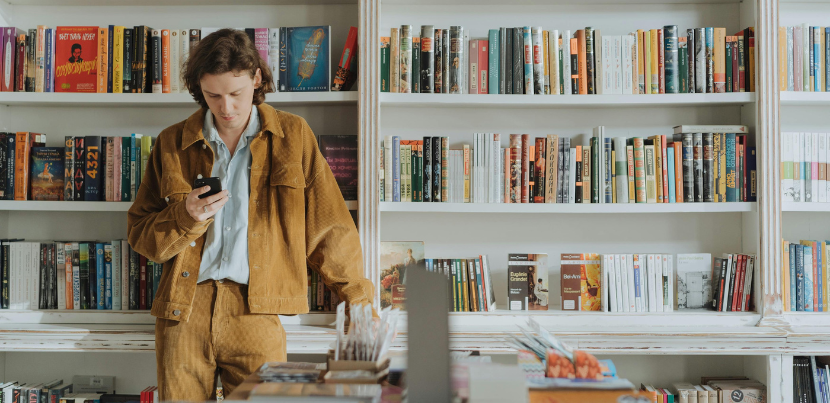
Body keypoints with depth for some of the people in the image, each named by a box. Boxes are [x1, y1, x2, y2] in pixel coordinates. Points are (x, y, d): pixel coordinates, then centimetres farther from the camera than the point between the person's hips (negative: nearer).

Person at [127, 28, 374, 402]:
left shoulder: (292, 135, 4)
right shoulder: (172, 144, 8)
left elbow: (327, 227, 7)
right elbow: (140, 234, 11)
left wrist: (359, 301, 7)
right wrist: (186, 217, -10)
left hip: (256, 313, -1)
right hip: (183, 309, 2)